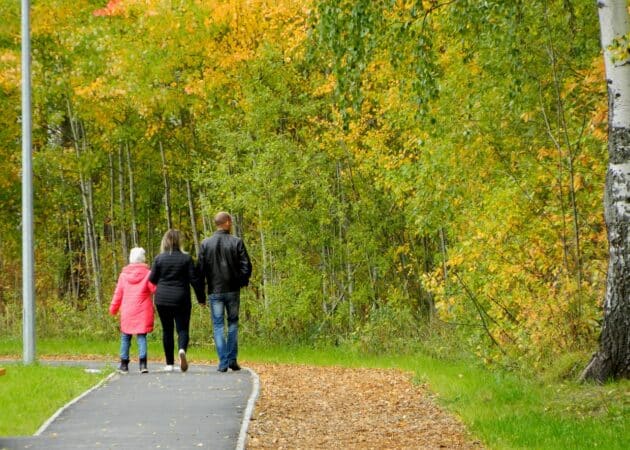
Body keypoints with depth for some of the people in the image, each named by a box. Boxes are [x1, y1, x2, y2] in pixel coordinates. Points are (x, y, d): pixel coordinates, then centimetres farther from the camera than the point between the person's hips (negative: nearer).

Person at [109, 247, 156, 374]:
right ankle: (143, 363, -12)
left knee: (125, 337, 11)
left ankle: (124, 364, 12)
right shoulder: (147, 273, -5)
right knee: (141, 336, 1)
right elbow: (154, 289, -10)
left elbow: (118, 293, 9)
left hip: (127, 311, 2)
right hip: (143, 311, -2)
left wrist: (113, 308, 19)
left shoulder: (124, 274, 5)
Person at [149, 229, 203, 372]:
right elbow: (194, 279, -4)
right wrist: (201, 297, 5)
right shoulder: (186, 258, -4)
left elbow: (152, 279, 2)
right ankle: (182, 349, -28)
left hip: (162, 299, 1)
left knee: (167, 330, 9)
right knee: (182, 328, 4)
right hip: (181, 299, -1)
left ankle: (169, 363, 8)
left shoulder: (159, 258, -2)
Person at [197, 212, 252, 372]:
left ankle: (223, 362, -2)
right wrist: (242, 281, 12)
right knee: (233, 323, 14)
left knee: (218, 325, 5)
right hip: (233, 290, 0)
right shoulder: (236, 242, -5)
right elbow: (246, 266, -6)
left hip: (215, 291, 0)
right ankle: (232, 360, 10)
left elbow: (200, 269, -1)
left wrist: (201, 293, 6)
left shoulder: (206, 243, -2)